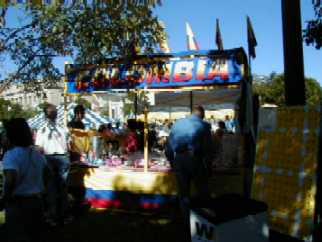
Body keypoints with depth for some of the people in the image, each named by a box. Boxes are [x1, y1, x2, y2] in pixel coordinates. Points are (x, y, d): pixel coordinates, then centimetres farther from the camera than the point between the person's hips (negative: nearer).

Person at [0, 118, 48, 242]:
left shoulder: (11, 154, -16)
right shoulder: (38, 154, 5)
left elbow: (11, 180, -29)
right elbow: (46, 176, 14)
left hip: (17, 203, -6)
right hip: (37, 201, 7)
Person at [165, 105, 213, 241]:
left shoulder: (177, 123, 12)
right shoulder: (204, 125, 2)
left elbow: (168, 146, 10)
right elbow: (207, 149, -4)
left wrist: (172, 162, 17)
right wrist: (207, 167, 6)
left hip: (179, 160, 3)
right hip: (195, 159, -3)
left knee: (184, 195, 14)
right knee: (202, 194, 13)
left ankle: (187, 226, 25)